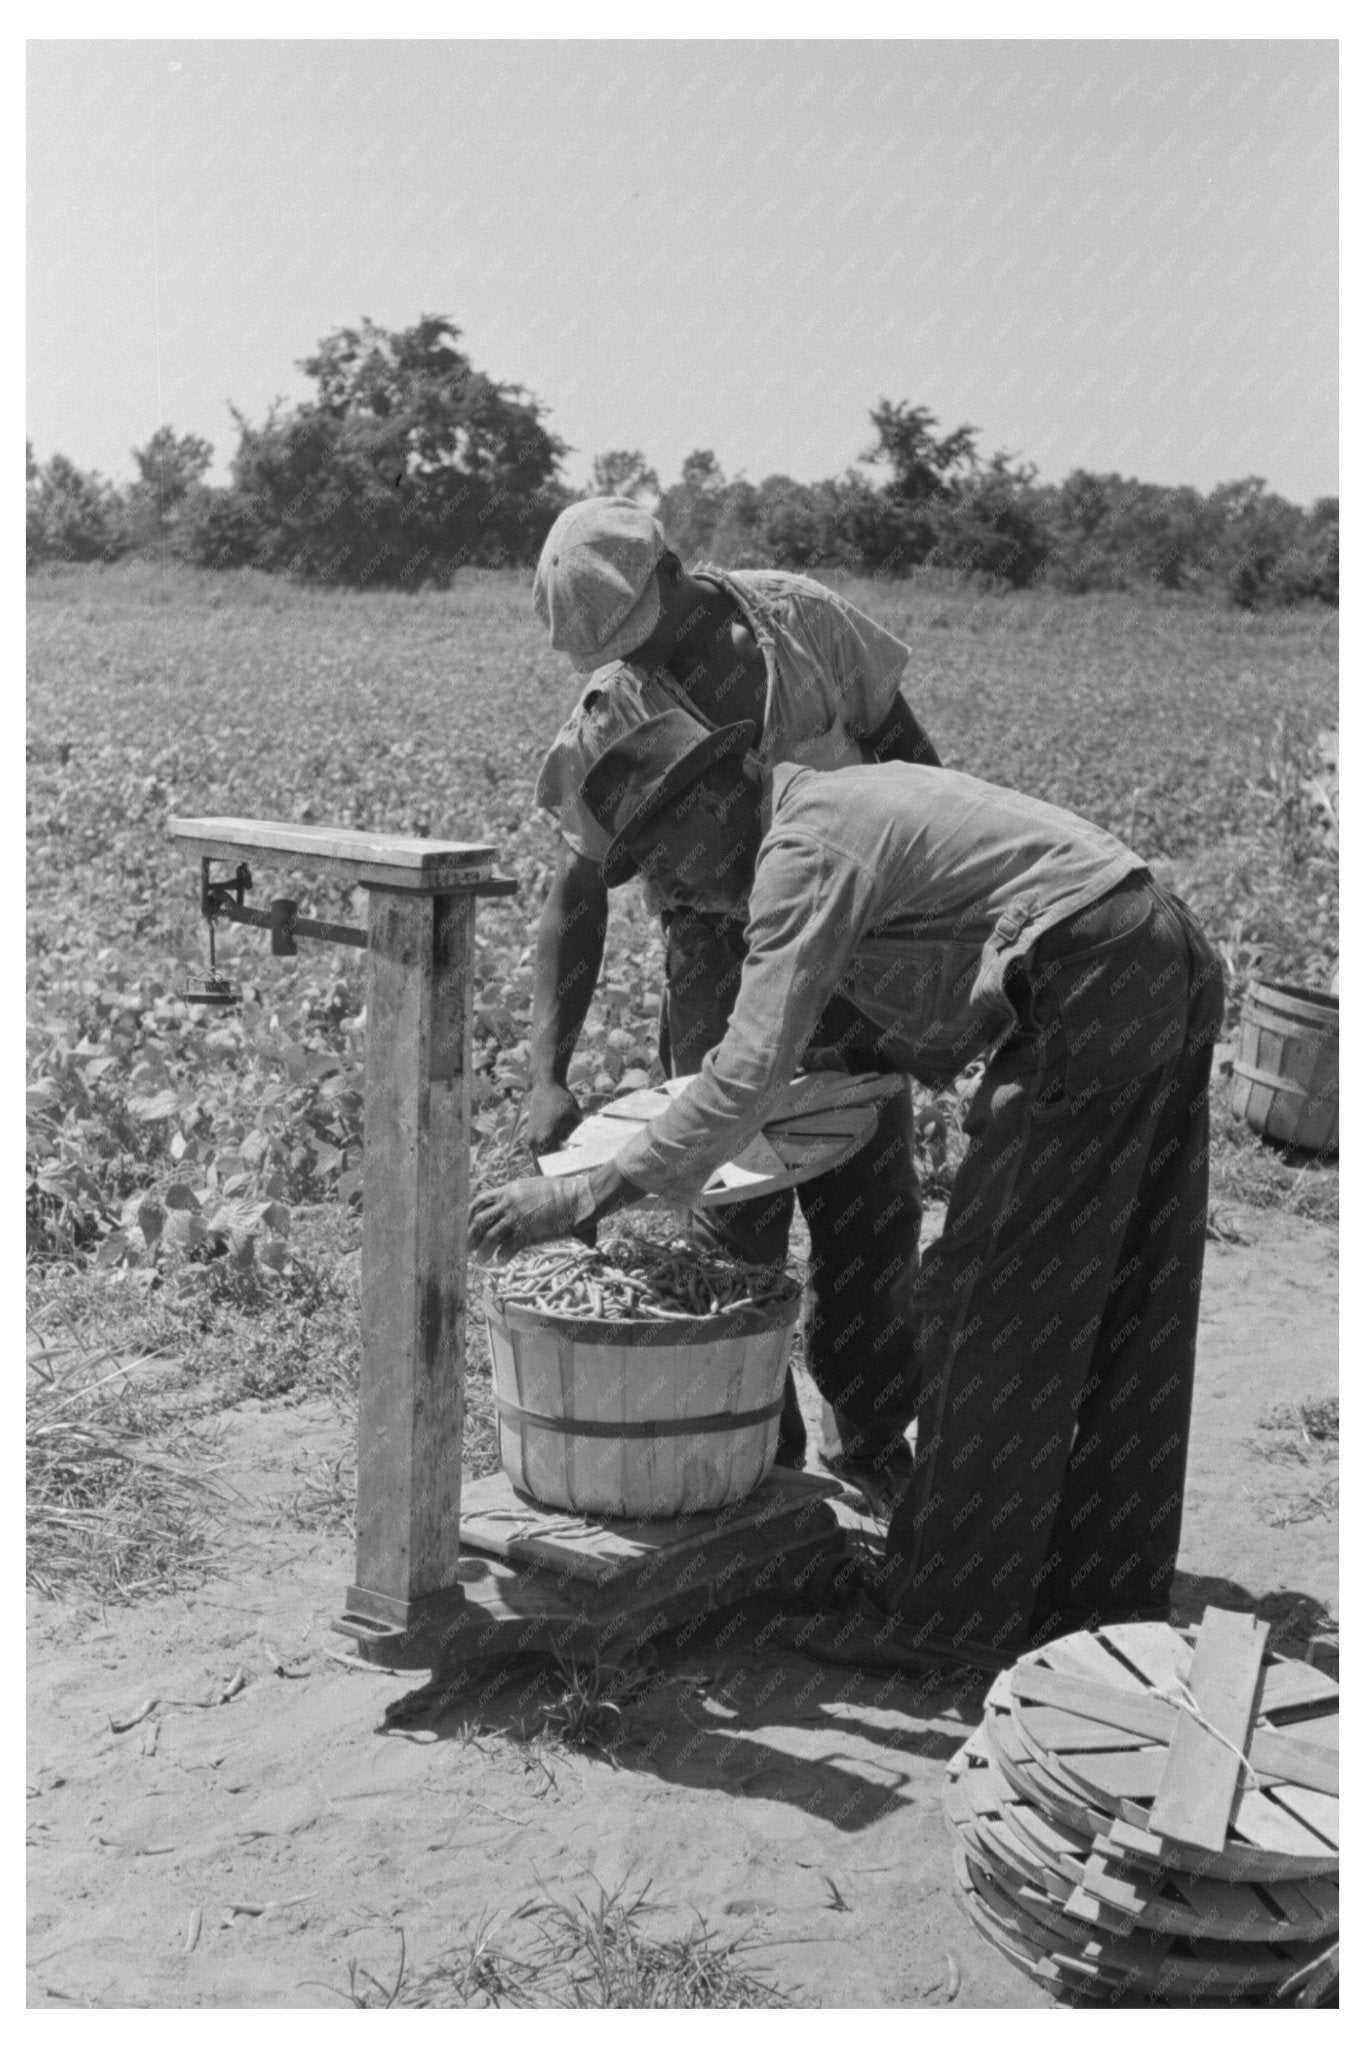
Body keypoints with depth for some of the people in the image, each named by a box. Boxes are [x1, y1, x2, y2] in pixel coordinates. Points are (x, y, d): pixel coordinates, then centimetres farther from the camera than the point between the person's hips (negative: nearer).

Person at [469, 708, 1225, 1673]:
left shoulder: (803, 848, -10)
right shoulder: (856, 794, 21)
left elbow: (750, 1076, -18)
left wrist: (583, 1195, -15)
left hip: (1094, 990, -10)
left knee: (989, 1307, -2)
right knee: (1125, 1317, 15)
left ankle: (948, 1611, 7)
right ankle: (1109, 1600, 26)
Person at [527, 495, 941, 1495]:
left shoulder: (801, 617, -9)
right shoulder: (611, 715, -12)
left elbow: (909, 757, 2)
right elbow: (577, 896, -14)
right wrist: (548, 1076, -24)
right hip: (722, 956, -1)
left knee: (875, 1206, 6)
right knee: (736, 1211, -2)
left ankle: (872, 1436, 24)